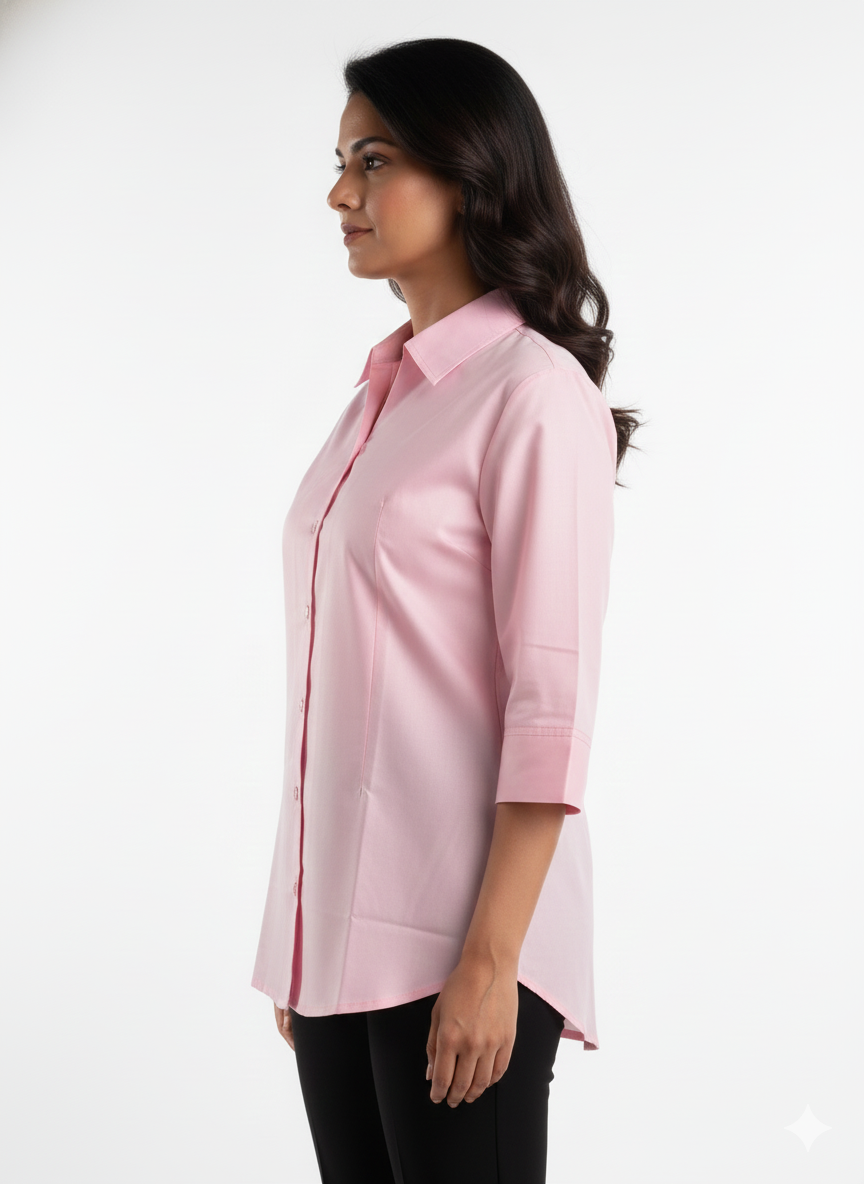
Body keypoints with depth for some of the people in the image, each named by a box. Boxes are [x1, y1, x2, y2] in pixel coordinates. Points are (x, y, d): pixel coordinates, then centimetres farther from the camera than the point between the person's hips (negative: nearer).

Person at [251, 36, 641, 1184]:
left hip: (456, 931, -7)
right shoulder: (383, 391, 13)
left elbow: (553, 702, -15)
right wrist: (297, 950, 15)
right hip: (337, 926, 7)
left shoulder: (535, 392, -10)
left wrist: (489, 959, -18)